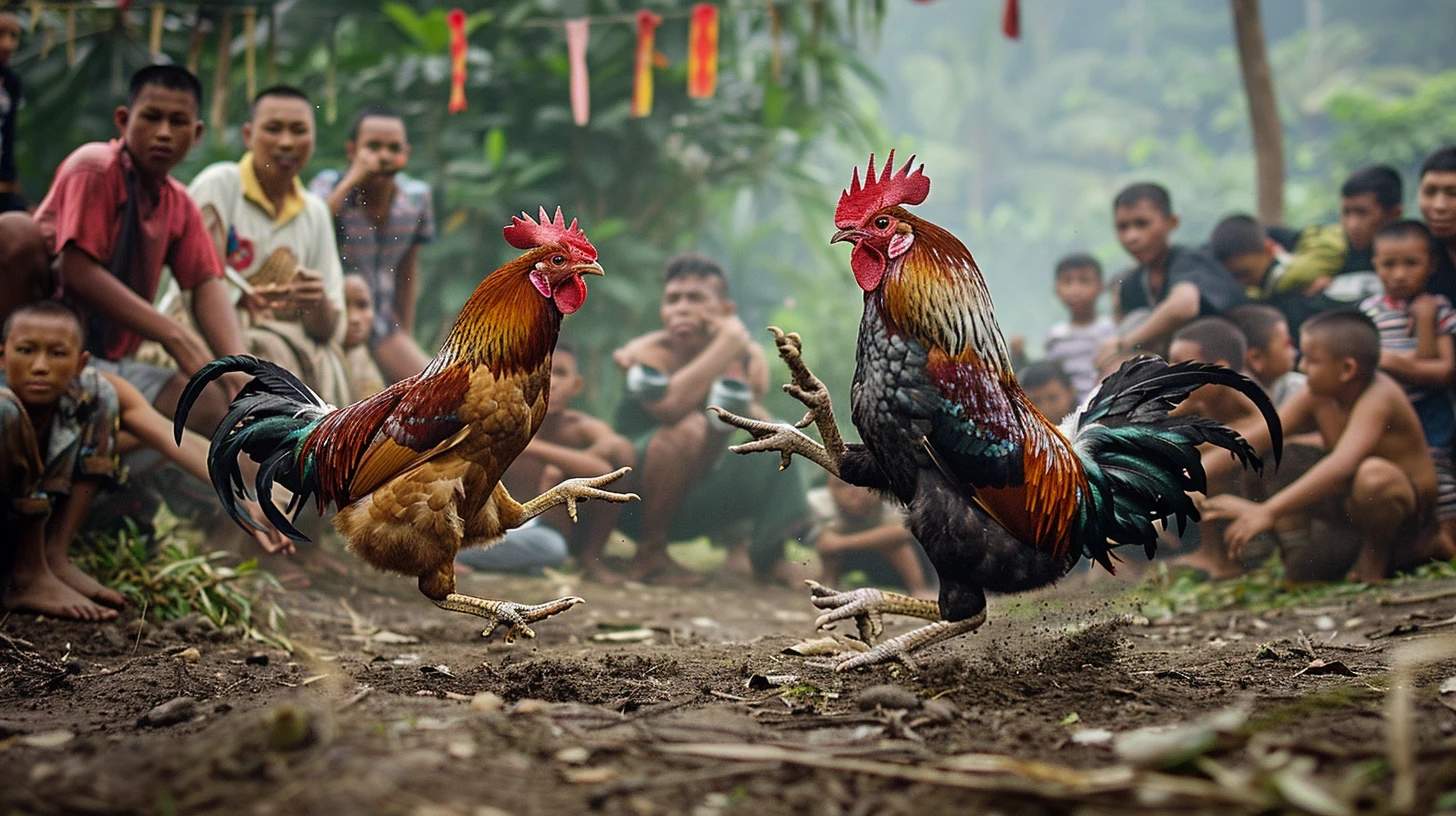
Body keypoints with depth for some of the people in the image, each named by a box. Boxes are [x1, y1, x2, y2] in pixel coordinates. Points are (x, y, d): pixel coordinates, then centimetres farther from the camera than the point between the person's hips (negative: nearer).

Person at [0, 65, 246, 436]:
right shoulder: (94, 168, -8)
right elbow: (77, 272, -18)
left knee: (221, 407, -13)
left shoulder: (180, 206, 13)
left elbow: (207, 284, 2)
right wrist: (175, 336, -20)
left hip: (110, 364, 5)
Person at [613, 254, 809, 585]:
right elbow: (669, 406, -40)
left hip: (696, 509, 5)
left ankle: (768, 552, -3)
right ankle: (649, 556, -22)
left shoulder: (747, 358, -4)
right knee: (690, 429, -32)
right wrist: (727, 346, -32)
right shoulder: (650, 352, -16)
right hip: (635, 505, -5)